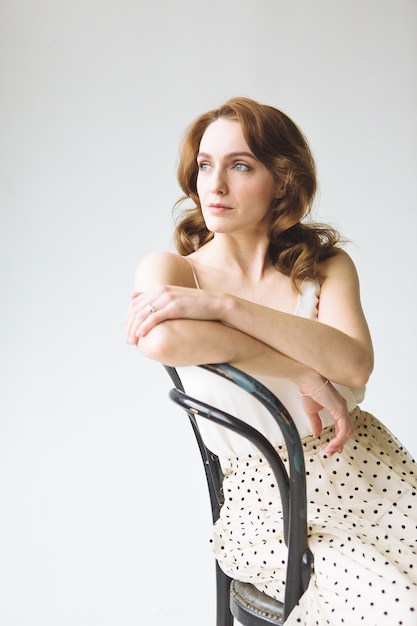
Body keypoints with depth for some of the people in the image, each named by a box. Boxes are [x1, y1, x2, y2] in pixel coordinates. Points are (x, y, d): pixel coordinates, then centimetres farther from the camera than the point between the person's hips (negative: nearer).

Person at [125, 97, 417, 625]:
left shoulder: (326, 263, 5)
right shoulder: (169, 270, -3)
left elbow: (355, 363, -15)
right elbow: (162, 341, -28)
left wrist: (222, 305, -22)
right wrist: (303, 372, -21)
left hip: (367, 464, 4)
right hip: (270, 496, -3)